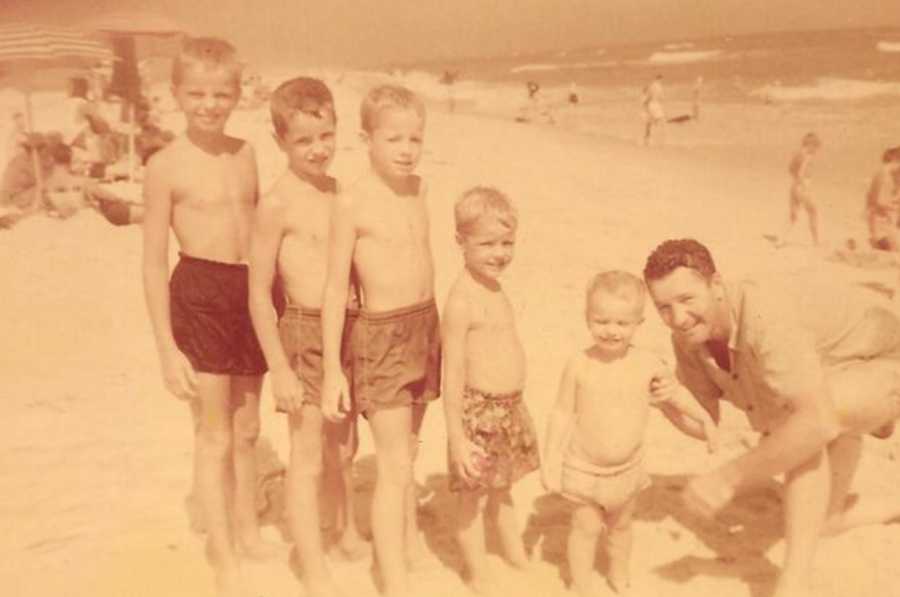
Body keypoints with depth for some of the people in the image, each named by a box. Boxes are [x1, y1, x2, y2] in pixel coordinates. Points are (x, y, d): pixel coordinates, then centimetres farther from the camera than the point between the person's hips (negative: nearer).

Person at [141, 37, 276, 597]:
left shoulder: (246, 153, 7)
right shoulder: (167, 165, -8)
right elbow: (154, 261, -8)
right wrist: (167, 348, -10)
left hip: (251, 293, 5)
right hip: (200, 295, -5)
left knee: (247, 430, 18)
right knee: (214, 436, 3)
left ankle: (248, 531, 38)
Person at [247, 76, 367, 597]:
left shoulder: (339, 192, 6)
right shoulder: (278, 203, -14)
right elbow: (259, 292, -12)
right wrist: (280, 369, -13)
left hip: (349, 329, 6)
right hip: (305, 332, -6)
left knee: (344, 447, 22)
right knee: (308, 457, 2)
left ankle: (351, 533, 44)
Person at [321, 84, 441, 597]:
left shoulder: (418, 188, 5)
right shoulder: (353, 203, -14)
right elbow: (335, 289, -13)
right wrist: (332, 370, -13)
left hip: (425, 328, 6)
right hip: (382, 336, -6)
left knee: (407, 452, 21)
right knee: (394, 467, -5)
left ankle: (410, 541, 40)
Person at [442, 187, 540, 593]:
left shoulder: (493, 289, 6)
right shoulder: (461, 300, -21)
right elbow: (453, 376, -21)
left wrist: (513, 405, 20)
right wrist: (458, 439, -20)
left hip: (510, 408, 9)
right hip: (479, 412, -9)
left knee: (503, 489, 25)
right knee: (473, 498, 9)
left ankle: (518, 558, 44)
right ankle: (479, 576, 26)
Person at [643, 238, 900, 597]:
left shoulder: (764, 318, -41)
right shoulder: (688, 337, -16)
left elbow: (817, 420, -50)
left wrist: (727, 480, -45)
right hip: (837, 367, 8)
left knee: (807, 429, -36)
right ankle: (834, 511, 62)